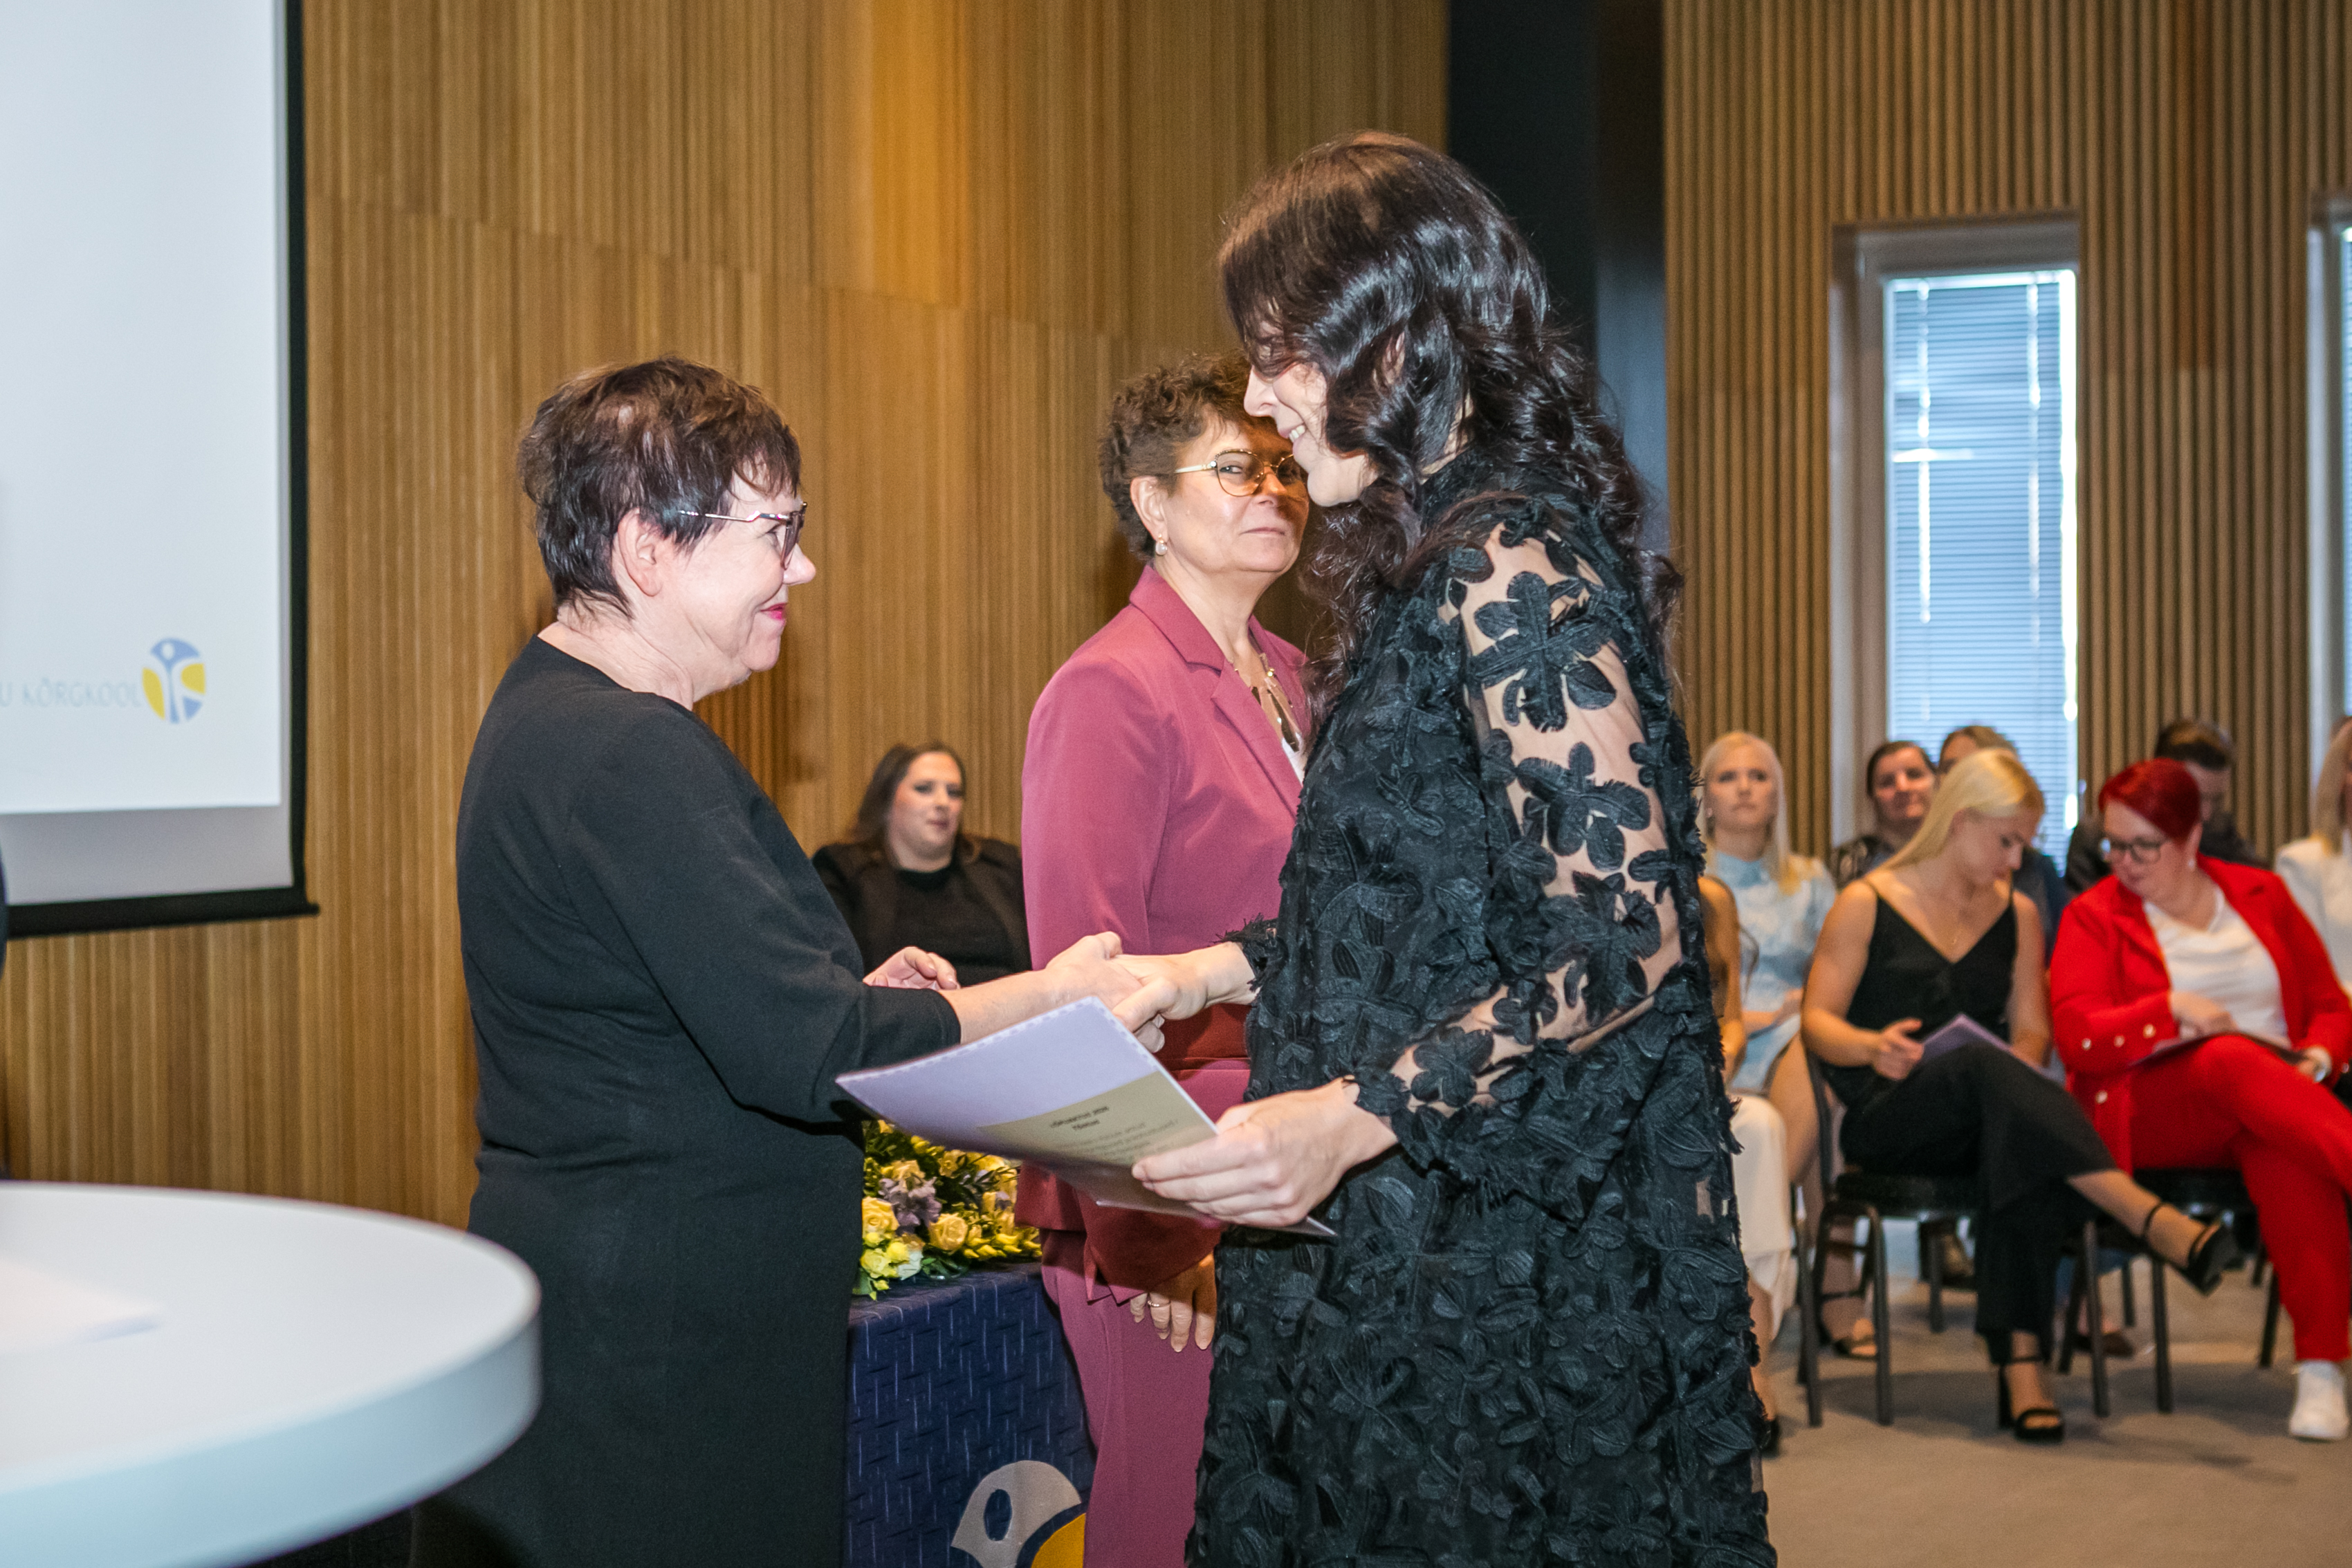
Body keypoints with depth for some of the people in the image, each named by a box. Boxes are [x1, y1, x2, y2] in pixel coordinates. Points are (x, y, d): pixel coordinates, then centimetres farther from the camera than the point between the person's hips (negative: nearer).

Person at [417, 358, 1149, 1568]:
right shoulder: (631, 758, -20)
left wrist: (847, 999, 11)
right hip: (649, 1338, -10)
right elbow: (805, 1058, -22)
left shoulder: (553, 710, 14)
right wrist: (1050, 999, -12)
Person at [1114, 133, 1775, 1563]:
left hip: (1512, 1247, -9)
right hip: (1423, 1231, 9)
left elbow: (1625, 945, -22)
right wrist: (1207, 973, 15)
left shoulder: (1508, 568, -18)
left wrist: (1359, 1115, -27)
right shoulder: (1436, 560, 12)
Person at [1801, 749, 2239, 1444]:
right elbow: (1817, 1021, 0)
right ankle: (2157, 1220, -50)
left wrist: (2021, 1076, -11)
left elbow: (2031, 1030, 13)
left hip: (1984, 1119, 4)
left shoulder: (2017, 914, 20)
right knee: (1982, 1064, -37)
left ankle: (2021, 1363, -43)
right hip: (1887, 1119, -3)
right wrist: (1873, 1048, -21)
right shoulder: (1866, 905, 7)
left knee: (2024, 1151, -35)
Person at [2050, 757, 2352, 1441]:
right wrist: (2173, 1012, -18)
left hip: (2276, 1096, 2)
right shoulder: (2094, 916, 9)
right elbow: (2075, 1037, -4)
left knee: (2289, 1153, -37)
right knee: (2233, 1060, -38)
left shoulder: (2258, 894, 17)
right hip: (2144, 1115, -2)